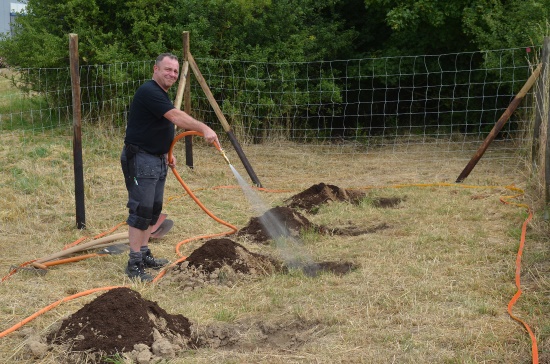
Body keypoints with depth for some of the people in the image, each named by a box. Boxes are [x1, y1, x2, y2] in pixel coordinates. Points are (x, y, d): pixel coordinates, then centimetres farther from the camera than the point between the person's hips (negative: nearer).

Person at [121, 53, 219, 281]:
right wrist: (204, 129, -36)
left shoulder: (161, 94, 15)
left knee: (153, 210, 13)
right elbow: (176, 117, -29)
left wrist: (166, 154, 19)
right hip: (140, 159, -10)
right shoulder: (149, 92, -18)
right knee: (141, 210, -10)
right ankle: (134, 264, -6)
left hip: (157, 160, 10)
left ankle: (144, 254, 22)